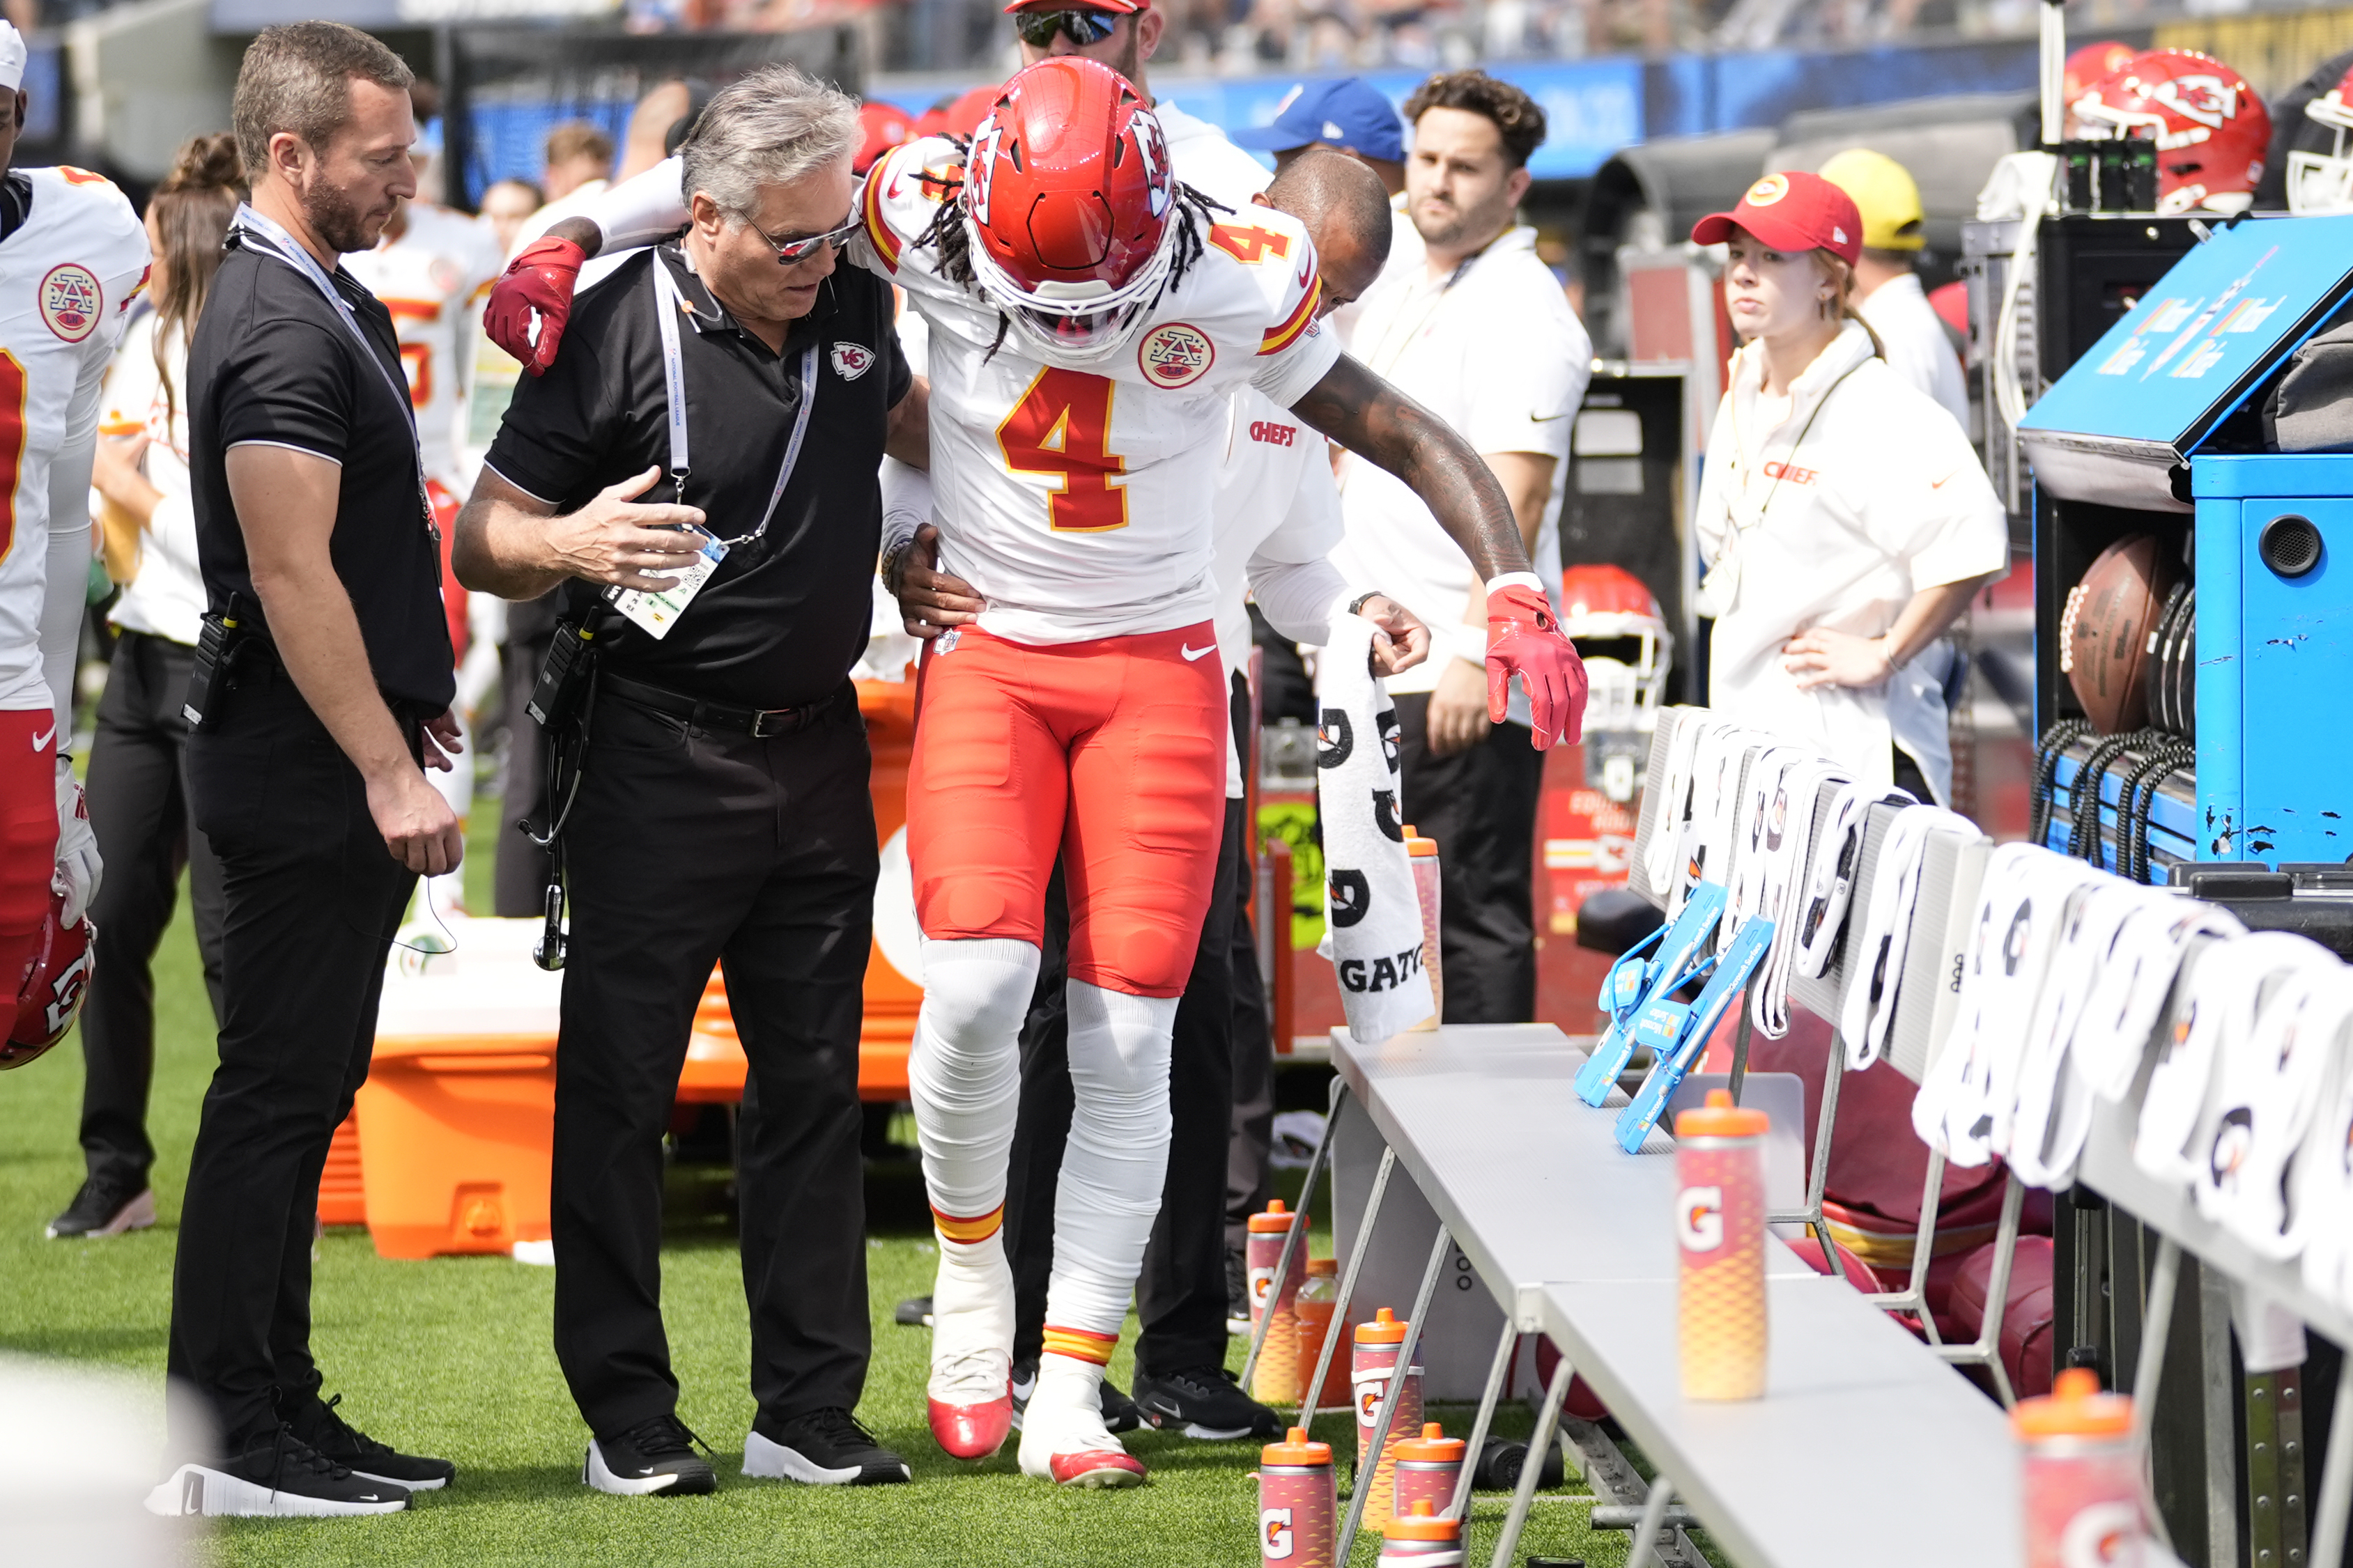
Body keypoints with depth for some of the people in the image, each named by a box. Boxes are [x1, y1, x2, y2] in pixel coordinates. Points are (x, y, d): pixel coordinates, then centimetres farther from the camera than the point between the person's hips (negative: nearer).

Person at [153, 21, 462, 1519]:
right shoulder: (284, 333, -18)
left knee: (307, 1088, 13)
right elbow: (291, 574, -22)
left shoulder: (323, 303, 15)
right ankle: (224, 1438, -4)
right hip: (309, 772, -10)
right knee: (279, 1088, -7)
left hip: (334, 763, 10)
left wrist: (408, 704, 24)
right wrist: (390, 772, -23)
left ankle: (283, 1405, 18)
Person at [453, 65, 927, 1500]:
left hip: (818, 741, 6)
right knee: (622, 1084, -2)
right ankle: (628, 1418, 3)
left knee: (815, 1082, 7)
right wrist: (573, 544, -29)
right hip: (660, 752, -5)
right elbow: (483, 542, -10)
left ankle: (812, 1407, 13)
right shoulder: (618, 333, -13)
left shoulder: (856, 309, 5)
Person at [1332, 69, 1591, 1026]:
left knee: (1476, 916, -7)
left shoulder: (1521, 312, -11)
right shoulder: (1396, 293, 17)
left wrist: (1476, 652, -25)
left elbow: (1515, 498, -19)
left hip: (1463, 683, -9)